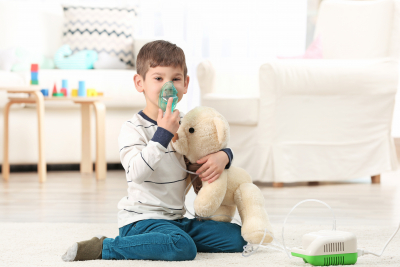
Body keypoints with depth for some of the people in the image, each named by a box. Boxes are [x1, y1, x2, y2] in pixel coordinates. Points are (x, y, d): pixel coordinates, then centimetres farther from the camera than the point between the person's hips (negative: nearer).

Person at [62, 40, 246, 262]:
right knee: (183, 248, -36)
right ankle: (103, 248, -22)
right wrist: (163, 133, -28)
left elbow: (220, 144, 24)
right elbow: (137, 173, -26)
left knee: (239, 238, 0)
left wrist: (223, 156, -1)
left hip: (176, 219, 8)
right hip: (141, 218, -8)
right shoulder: (133, 129, -10)